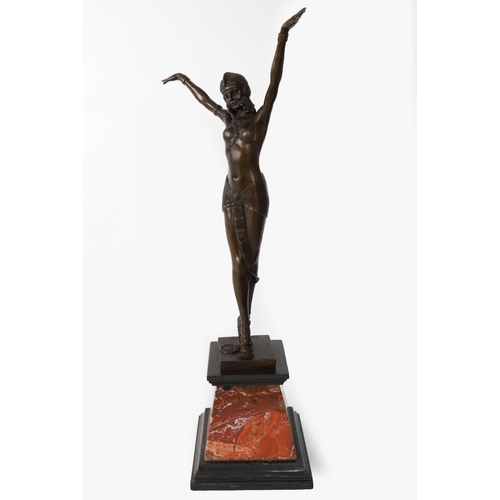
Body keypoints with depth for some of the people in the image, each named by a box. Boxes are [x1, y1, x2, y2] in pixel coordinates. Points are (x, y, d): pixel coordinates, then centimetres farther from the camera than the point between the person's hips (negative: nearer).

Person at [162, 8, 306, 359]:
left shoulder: (260, 118, -1)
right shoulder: (229, 119, 15)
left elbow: (274, 83, -13)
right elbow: (205, 100, 30)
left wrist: (283, 36, -23)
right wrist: (184, 78, 44)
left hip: (254, 194, -5)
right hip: (231, 195, 5)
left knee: (251, 259, 3)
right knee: (238, 262, 2)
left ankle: (245, 320, 18)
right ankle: (245, 328, 9)